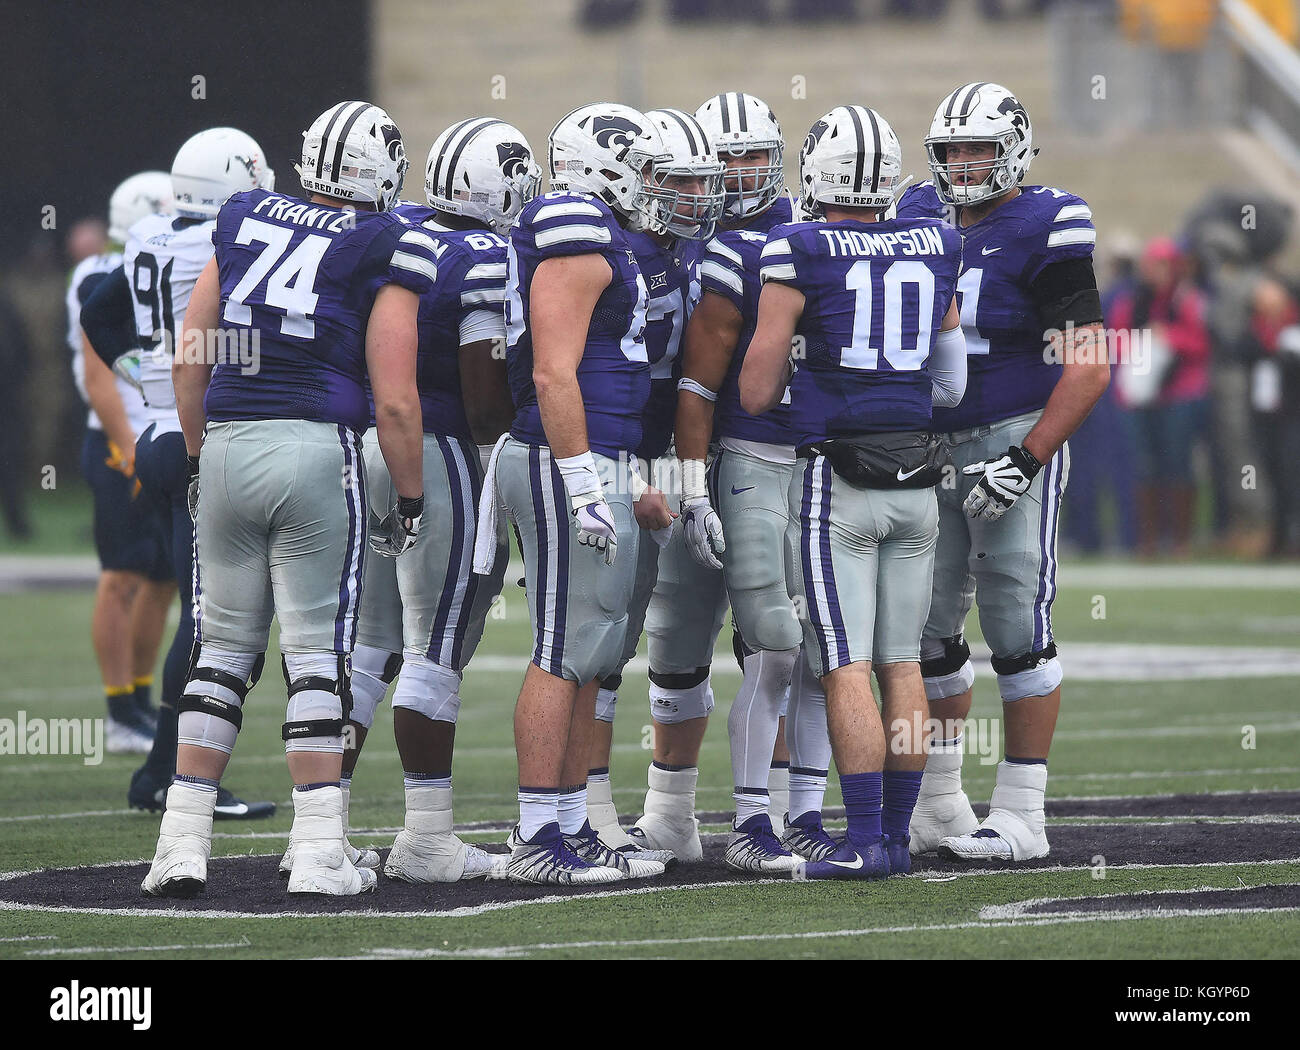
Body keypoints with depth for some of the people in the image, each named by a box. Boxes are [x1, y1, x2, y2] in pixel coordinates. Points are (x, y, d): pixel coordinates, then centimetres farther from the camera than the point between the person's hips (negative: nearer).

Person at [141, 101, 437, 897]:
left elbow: (190, 361, 14)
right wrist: (411, 498, 6)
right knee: (320, 652, 1)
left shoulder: (243, 221, 12)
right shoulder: (388, 251, -2)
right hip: (318, 449, -4)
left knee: (224, 645, 12)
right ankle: (318, 852, 0)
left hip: (226, 445, 4)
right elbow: (394, 400, -6)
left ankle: (183, 841, 9)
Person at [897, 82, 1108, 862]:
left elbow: (1088, 368, -13)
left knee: (1018, 629, -6)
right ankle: (940, 807, 19)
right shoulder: (919, 217, 8)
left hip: (1013, 443, -6)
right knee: (928, 631, 8)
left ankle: (1021, 816, -1)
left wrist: (1026, 460, -19)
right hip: (929, 449, 6)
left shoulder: (1043, 232, -10)